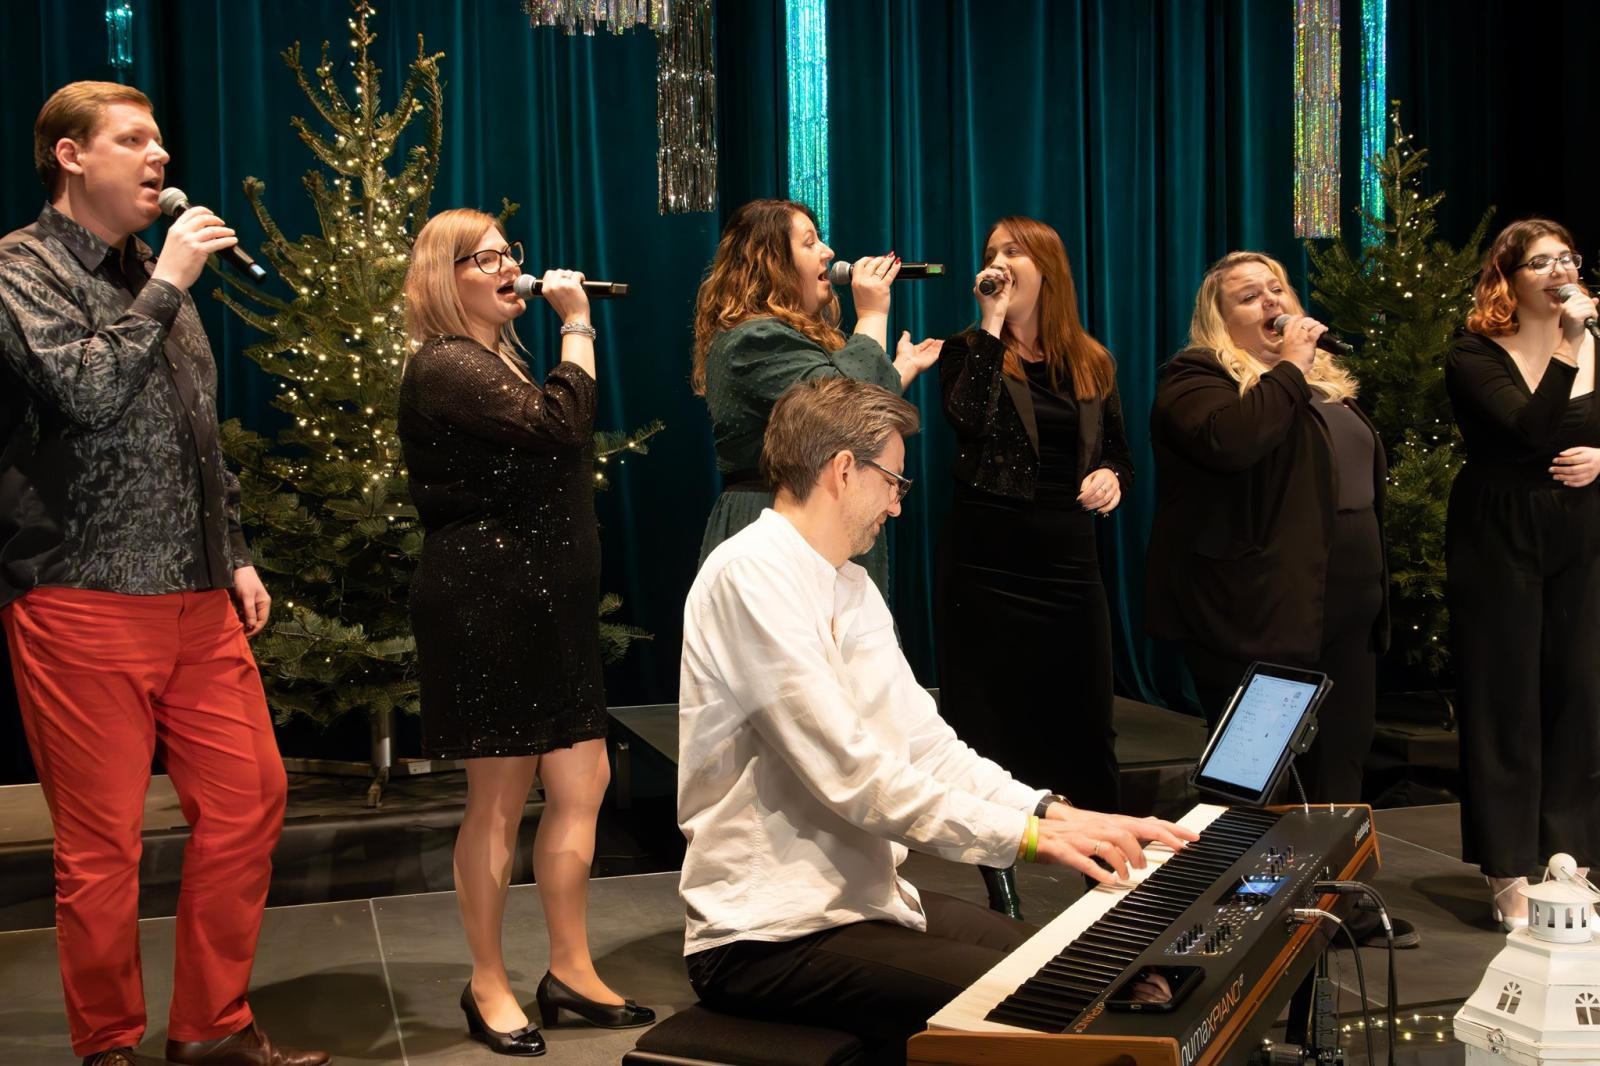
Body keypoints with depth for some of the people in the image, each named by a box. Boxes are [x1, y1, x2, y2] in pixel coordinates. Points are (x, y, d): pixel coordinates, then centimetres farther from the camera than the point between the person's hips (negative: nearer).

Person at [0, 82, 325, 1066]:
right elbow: (87, 391, -21)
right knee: (103, 845, 0)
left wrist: (236, 557, 18)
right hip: (83, 605, -7)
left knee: (250, 801, 7)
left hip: (197, 600, 7)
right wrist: (168, 283, -12)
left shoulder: (150, 276, 20)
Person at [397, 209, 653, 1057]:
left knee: (583, 783, 9)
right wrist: (577, 327, -14)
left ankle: (570, 970, 19)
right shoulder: (445, 368, -11)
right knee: (499, 801, 0)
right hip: (487, 603, -9)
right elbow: (560, 427, -24)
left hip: (544, 600, 9)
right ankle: (489, 986, 14)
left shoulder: (500, 361, 20)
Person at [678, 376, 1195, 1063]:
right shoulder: (752, 574, -18)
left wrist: (1056, 814, -4)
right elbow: (852, 776, -24)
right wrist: (1029, 834, -21)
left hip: (863, 897, 9)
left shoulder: (851, 588, 13)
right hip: (770, 941, -9)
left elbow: (927, 746, 9)